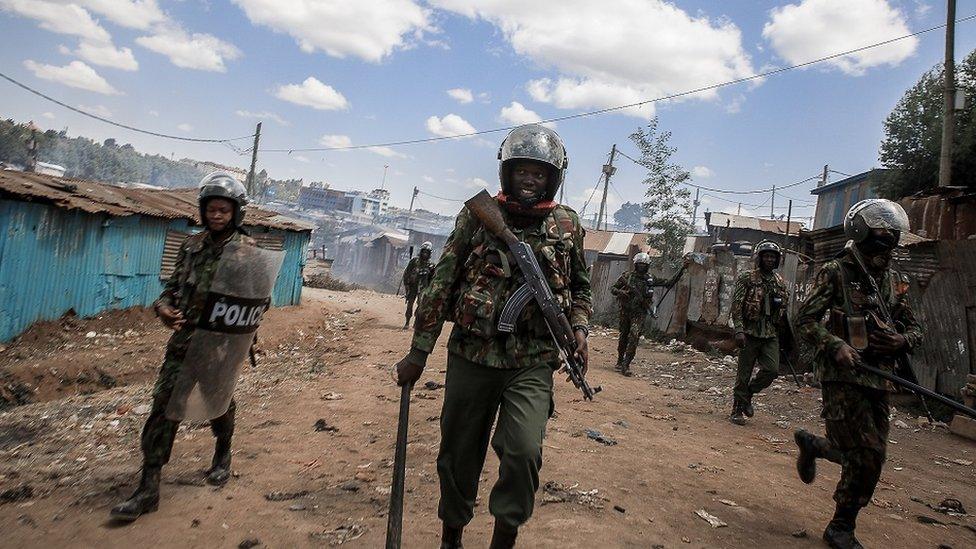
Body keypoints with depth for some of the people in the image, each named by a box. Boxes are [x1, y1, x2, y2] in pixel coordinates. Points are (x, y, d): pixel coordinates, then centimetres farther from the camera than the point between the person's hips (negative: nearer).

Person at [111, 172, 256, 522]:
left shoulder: (247, 250, -5)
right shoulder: (191, 245, 9)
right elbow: (173, 285, 14)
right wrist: (163, 307, -6)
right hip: (183, 339, 4)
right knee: (164, 407, -1)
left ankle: (223, 457, 40)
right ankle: (148, 489, 5)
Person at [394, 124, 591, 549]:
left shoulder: (568, 225, 6)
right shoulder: (477, 216, 1)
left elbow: (580, 287, 20)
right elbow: (442, 285, 2)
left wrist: (579, 329, 1)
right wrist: (418, 353, 1)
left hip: (533, 363, 0)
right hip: (471, 357, 0)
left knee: (523, 452, -18)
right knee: (459, 456, 11)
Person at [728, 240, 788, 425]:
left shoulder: (781, 283, 12)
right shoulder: (747, 278, -3)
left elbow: (783, 311, 17)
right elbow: (736, 305, -9)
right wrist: (739, 330, -18)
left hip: (771, 334, 4)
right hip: (750, 332, -4)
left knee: (772, 370, -6)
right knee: (744, 373, 1)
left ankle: (748, 394, 20)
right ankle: (737, 411, 12)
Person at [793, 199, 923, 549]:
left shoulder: (893, 280, 12)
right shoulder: (836, 273, -6)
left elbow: (914, 327, 18)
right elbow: (804, 320, -10)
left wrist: (902, 341, -5)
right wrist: (836, 346, -24)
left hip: (878, 379, 6)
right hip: (842, 377, -6)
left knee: (868, 454, 11)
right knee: (867, 457, -7)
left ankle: (811, 444, 41)